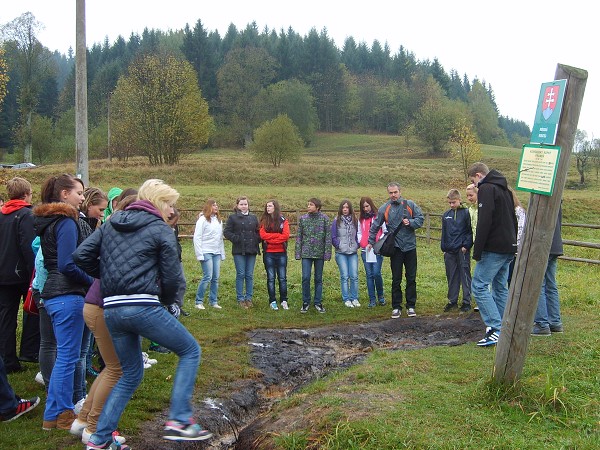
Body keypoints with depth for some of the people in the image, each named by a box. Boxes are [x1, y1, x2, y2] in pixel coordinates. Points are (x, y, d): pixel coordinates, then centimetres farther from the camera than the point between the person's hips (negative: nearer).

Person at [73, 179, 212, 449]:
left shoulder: (111, 223, 17)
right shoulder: (160, 229, 0)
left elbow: (81, 256, 10)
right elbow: (171, 276, -3)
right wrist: (167, 303, 16)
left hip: (111, 310, 7)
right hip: (143, 307, -7)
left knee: (131, 374, 21)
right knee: (190, 351, 9)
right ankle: (179, 421, 0)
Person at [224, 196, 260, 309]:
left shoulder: (253, 218, 13)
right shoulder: (233, 218, 2)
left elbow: (258, 231, 18)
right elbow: (226, 232, -2)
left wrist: (257, 239, -1)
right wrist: (236, 239, -13)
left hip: (252, 250, 3)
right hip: (239, 251, -3)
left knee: (250, 275, 6)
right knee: (240, 275, -2)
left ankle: (249, 298, 14)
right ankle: (240, 299, 6)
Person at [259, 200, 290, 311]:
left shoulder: (283, 221, 4)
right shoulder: (264, 221, 5)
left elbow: (286, 236, -9)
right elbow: (262, 235, -9)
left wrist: (270, 238, -12)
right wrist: (278, 235, -12)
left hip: (281, 253, 0)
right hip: (268, 253, 0)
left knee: (282, 278, 4)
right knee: (271, 278, 5)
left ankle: (284, 300, 14)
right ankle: (272, 301, 12)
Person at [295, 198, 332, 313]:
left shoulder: (324, 218, -2)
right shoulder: (303, 218, 3)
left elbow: (328, 236, -2)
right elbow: (299, 236, 6)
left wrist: (327, 252, -8)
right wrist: (298, 253, 1)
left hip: (319, 253, -1)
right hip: (306, 253, 1)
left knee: (318, 278, 8)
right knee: (305, 278, -3)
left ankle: (318, 303, 18)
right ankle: (305, 302, 10)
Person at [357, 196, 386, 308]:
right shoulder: (361, 219, 15)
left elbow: (385, 231, 3)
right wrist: (360, 241, 5)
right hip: (365, 250, 4)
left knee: (376, 273, -11)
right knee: (369, 275, 3)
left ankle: (380, 296, 11)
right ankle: (372, 299, 8)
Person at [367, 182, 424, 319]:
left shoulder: (410, 205, 1)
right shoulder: (384, 208, 1)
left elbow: (421, 219, 5)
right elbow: (375, 226, 12)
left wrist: (410, 222, -14)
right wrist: (371, 241, 16)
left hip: (410, 246, 1)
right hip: (395, 248, 0)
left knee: (411, 278, 6)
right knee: (396, 279, 4)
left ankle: (411, 306, 16)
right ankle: (396, 307, 12)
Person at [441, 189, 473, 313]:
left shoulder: (466, 213, -4)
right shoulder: (446, 215, 12)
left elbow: (470, 231, -5)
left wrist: (466, 245, -12)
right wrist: (444, 248, 12)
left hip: (462, 250, -5)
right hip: (450, 251, 5)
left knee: (465, 275, 1)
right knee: (452, 277, 10)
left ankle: (466, 302, 7)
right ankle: (452, 301, 18)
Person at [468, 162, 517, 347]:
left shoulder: (486, 189, -10)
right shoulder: (504, 189, 20)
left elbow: (484, 222, -19)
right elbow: (513, 220, 24)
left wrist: (477, 250, -17)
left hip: (494, 248, -10)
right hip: (508, 248, 10)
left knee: (479, 286, -9)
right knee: (500, 287, 14)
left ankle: (496, 329, -14)